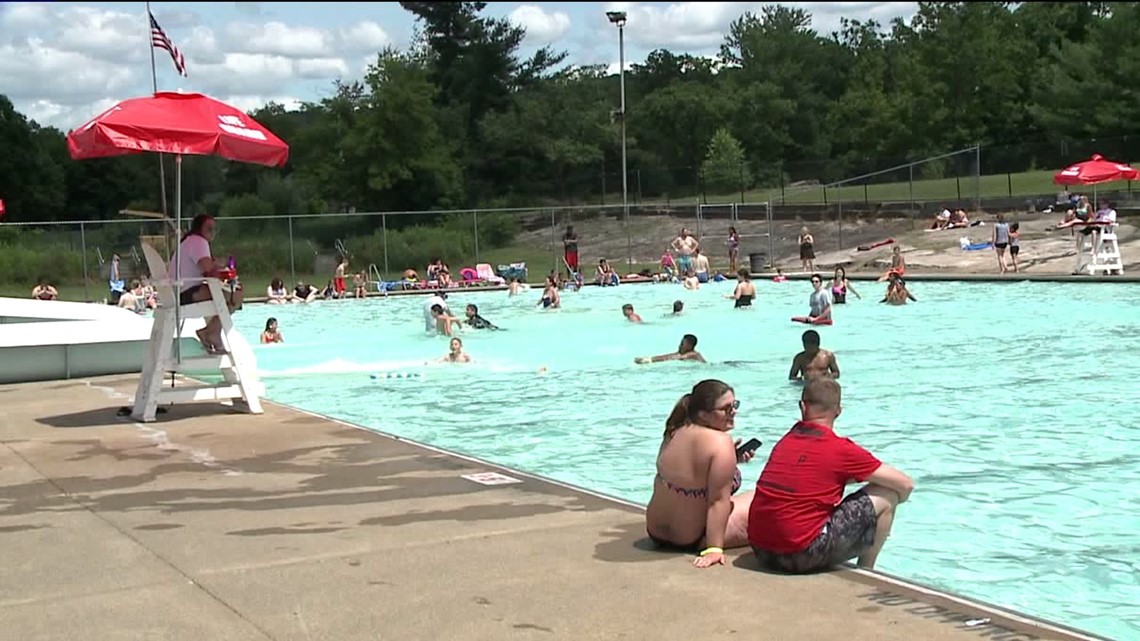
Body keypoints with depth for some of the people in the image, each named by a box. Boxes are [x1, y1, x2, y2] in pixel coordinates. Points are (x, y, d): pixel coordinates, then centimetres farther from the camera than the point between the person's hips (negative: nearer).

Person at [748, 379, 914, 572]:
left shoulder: (785, 441, 11)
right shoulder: (841, 449, -4)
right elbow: (906, 485, 2)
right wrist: (889, 506, 22)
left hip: (761, 553, 6)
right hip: (802, 557, -6)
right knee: (884, 498, 6)